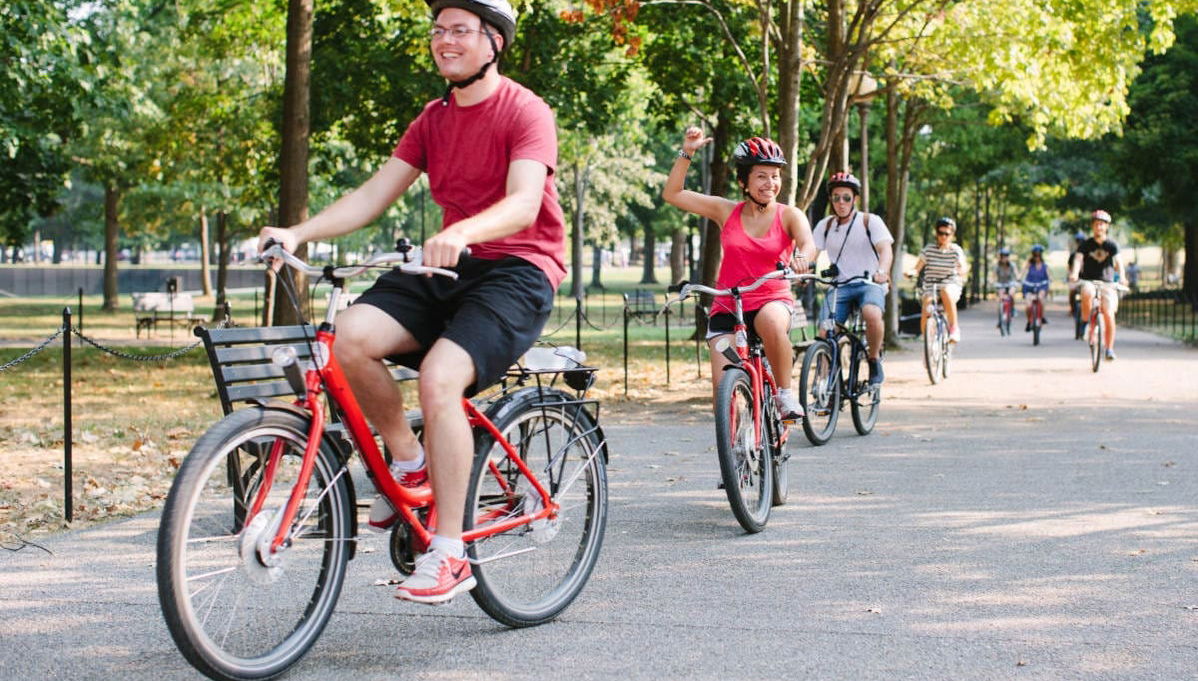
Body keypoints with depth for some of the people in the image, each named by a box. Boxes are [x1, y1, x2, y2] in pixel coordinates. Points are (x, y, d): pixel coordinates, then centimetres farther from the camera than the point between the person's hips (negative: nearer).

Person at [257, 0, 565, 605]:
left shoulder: (525, 111, -7)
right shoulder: (434, 118, 14)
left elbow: (523, 203, -23)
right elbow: (373, 195, 6)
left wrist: (461, 232, -44)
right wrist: (297, 233, -9)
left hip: (517, 271, -6)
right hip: (448, 268, 6)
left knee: (439, 376, -30)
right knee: (351, 335, -22)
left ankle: (448, 555, -21)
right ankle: (408, 460, 0)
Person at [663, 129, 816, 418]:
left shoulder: (789, 215, -1)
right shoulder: (726, 211, 3)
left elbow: (808, 245, -20)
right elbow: (672, 193, 2)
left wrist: (801, 258, -44)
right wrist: (687, 152, -8)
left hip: (773, 300, -2)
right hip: (727, 307, 2)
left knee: (772, 322, -38)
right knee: (722, 386, -11)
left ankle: (786, 394, -18)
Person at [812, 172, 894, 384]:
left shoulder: (870, 221, -2)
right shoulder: (825, 226, 8)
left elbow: (885, 249, -16)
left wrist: (882, 271, -38)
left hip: (869, 284, -3)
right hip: (839, 286, 3)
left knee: (872, 315, -34)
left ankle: (874, 359, -11)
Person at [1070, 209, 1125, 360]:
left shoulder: (1111, 245, 5)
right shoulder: (1086, 245, 5)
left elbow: (1118, 261, -9)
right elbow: (1078, 259, -10)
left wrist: (1122, 276, -29)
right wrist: (1074, 273, -31)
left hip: (1107, 283, 1)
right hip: (1088, 281, -1)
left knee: (1109, 315, -14)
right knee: (1087, 293, -38)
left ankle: (1110, 349, -3)